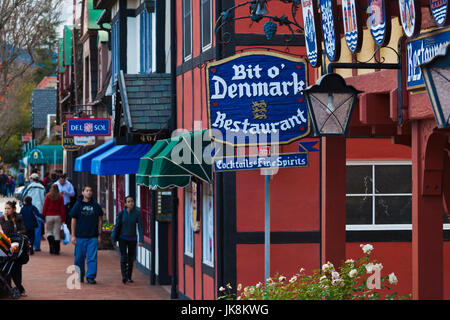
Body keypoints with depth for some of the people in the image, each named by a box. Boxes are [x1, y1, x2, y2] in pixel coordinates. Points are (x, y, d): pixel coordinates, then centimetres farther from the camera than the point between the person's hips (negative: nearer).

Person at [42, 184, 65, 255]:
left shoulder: (48, 196, -2)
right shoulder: (60, 197, 1)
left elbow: (45, 207, -1)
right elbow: (62, 208, 2)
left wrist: (43, 217, 6)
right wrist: (63, 218, 6)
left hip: (49, 216, -1)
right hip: (58, 216, 1)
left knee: (49, 231, 12)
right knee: (57, 233, 4)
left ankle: (51, 245, -11)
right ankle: (57, 250, 4)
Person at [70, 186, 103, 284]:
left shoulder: (96, 206, 6)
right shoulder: (78, 205, 3)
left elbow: (99, 220, 10)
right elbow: (73, 220, 5)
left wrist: (99, 235, 5)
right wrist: (73, 235, 0)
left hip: (93, 237, 0)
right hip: (80, 236, 0)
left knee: (92, 258, -6)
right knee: (79, 258, 6)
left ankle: (91, 276, -3)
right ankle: (79, 276, 21)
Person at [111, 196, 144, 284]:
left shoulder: (137, 214, -8)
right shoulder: (121, 213, -8)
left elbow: (140, 227, -8)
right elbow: (116, 226, 1)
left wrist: (141, 240, -14)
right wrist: (113, 238, 3)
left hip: (132, 239, 1)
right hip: (122, 238, -1)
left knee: (131, 258, 8)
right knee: (123, 257, -15)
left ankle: (129, 277, 19)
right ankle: (124, 276, -24)